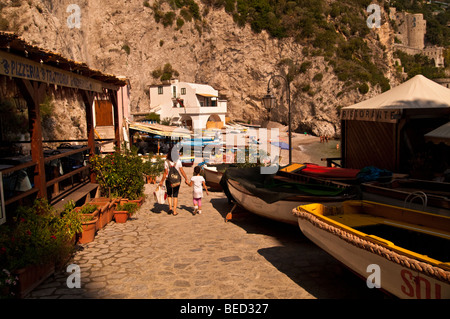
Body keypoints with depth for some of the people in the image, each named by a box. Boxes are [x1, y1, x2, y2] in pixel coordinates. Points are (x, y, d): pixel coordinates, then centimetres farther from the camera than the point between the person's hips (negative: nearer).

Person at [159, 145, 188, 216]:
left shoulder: (166, 162, -9)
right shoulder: (178, 161, -9)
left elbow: (165, 173, -9)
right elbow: (182, 171, -8)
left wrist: (161, 181, 0)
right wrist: (186, 178, 5)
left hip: (168, 180, 0)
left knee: (169, 194, 20)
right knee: (175, 195, 10)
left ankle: (170, 207, 5)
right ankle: (174, 211, 11)